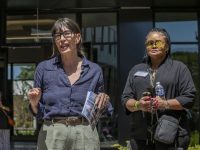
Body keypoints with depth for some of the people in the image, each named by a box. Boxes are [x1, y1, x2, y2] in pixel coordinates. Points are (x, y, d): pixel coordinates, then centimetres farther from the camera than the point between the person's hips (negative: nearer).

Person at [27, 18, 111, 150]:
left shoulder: (94, 70, 4)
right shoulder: (44, 68, 2)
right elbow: (38, 113, 8)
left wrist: (103, 103, -6)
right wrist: (34, 103, -11)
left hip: (85, 136, 1)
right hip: (51, 134, 0)